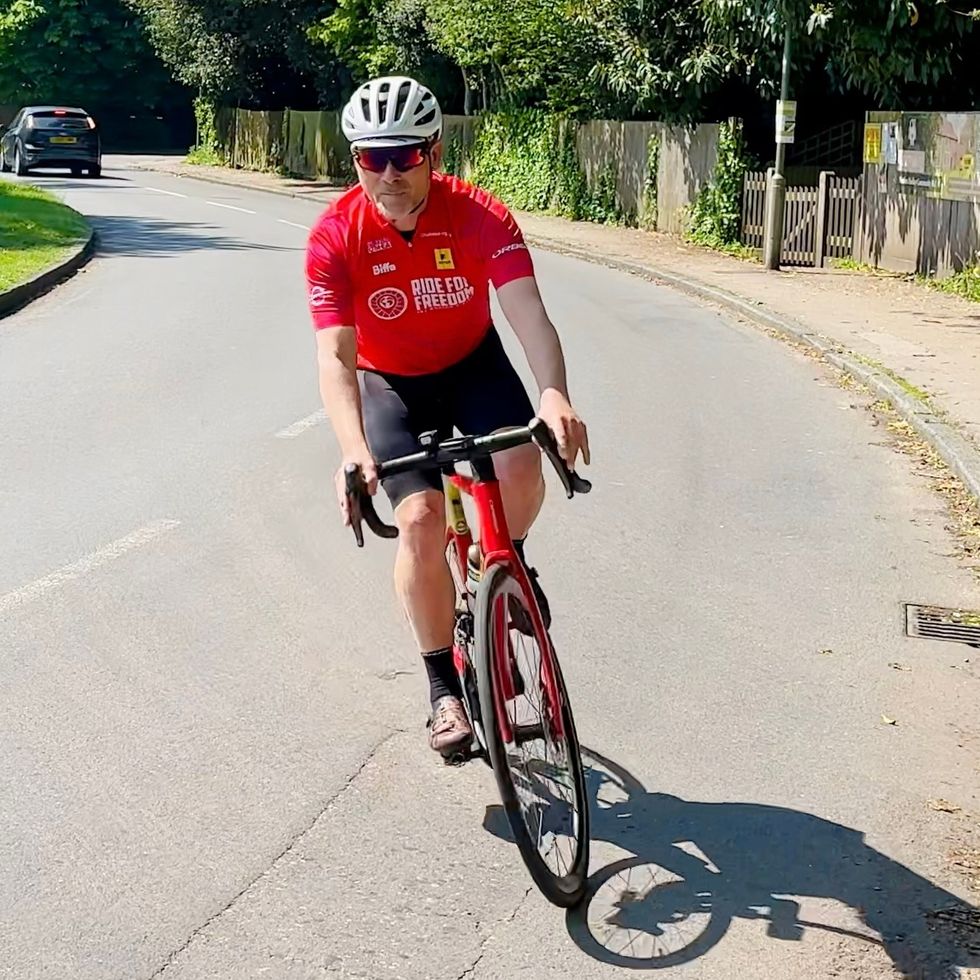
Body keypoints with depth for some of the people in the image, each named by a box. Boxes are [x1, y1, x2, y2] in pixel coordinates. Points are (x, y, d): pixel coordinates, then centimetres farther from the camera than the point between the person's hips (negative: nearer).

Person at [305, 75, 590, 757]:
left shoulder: (480, 216, -24)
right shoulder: (336, 236, -24)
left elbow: (529, 314, -36)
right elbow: (335, 355, -31)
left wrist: (556, 397, -56)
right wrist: (353, 449, -49)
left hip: (474, 363, 1)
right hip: (391, 383, 0)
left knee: (521, 469, -28)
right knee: (421, 518, -19)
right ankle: (445, 686, -2)